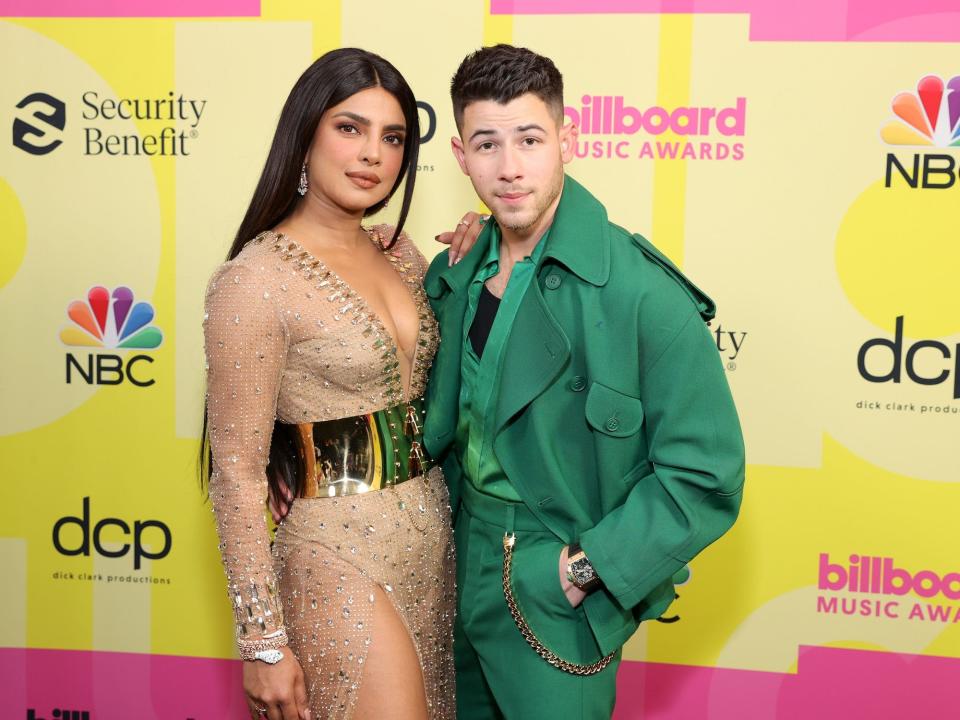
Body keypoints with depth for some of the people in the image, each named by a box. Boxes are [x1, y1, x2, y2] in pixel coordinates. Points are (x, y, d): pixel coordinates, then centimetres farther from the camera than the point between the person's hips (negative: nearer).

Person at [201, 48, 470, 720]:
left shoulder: (400, 252, 5)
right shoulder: (256, 280, -16)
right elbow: (238, 474, -13)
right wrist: (263, 640, -11)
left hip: (433, 537, 7)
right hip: (342, 553, -7)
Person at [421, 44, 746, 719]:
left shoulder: (642, 292, -21)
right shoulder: (461, 275, 0)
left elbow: (706, 477, -19)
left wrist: (585, 568, -18)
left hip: (560, 605, -6)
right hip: (462, 579, 6)